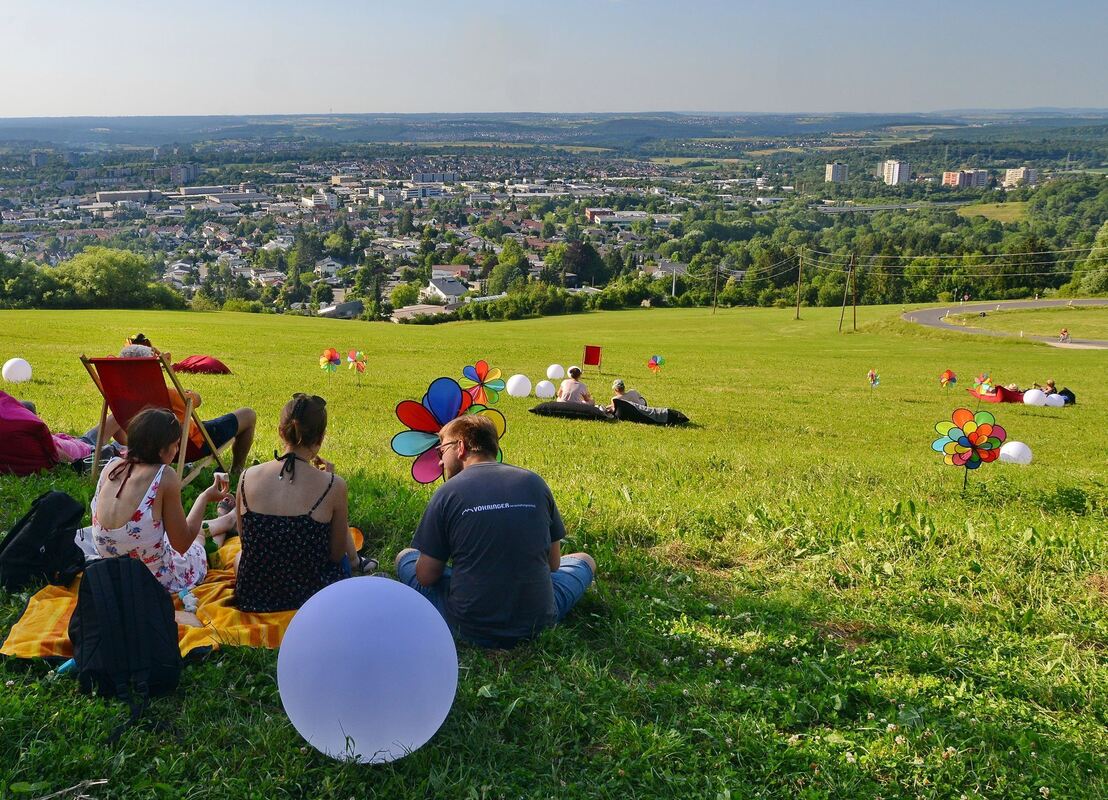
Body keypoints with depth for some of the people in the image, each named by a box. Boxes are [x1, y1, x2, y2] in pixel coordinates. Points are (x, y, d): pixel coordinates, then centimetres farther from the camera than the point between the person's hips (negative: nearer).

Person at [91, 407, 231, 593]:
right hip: (157, 581, -5)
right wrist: (204, 498, -3)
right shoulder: (165, 476, -23)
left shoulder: (111, 467, -7)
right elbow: (182, 545, -15)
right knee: (201, 538, 28)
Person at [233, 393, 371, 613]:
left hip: (251, 597, 3)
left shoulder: (248, 477, -10)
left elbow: (245, 542, 5)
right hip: (311, 598, -3)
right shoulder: (332, 485, -18)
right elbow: (336, 554, -5)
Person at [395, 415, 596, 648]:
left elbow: (426, 577, -4)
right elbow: (553, 563, 6)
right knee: (584, 560, 30)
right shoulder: (534, 482, -1)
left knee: (405, 557, 23)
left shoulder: (447, 492, -9)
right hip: (537, 624, 2)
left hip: (469, 629, -2)